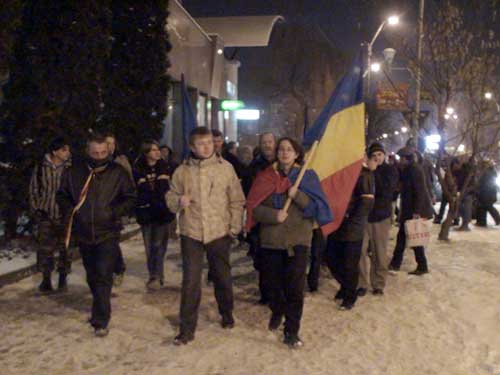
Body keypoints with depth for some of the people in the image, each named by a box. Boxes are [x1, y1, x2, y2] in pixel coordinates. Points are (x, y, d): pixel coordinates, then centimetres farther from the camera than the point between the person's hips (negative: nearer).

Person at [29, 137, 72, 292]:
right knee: (45, 249, 5)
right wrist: (36, 209, 4)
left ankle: (63, 278, 23)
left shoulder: (71, 167, -10)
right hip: (46, 215, 1)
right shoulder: (41, 167, -6)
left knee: (65, 248, 7)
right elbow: (34, 189, 6)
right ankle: (46, 279, 20)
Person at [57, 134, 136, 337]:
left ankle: (101, 321, -6)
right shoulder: (74, 172, 3)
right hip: (84, 234, 4)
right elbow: (62, 195, 14)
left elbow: (130, 198, 3)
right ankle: (101, 310, 38)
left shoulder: (118, 172, -3)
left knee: (103, 276, -11)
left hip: (108, 233, -4)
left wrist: (117, 211, -13)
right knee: (92, 276, 17)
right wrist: (69, 211, -4)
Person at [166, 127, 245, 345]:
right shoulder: (182, 171, 1)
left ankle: (227, 315, 39)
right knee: (190, 282, 0)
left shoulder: (225, 168, -1)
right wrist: (179, 201, -14)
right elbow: (171, 198, 8)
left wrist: (235, 227, -2)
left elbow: (237, 201, 3)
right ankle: (187, 329, 11)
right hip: (191, 233, 0)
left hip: (219, 232, 0)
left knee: (222, 278, 16)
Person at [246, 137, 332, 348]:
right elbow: (254, 206, -1)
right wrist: (273, 215, -18)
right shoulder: (266, 176, 4)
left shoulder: (306, 176, 1)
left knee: (295, 287, -4)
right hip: (271, 240, 2)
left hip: (297, 240, -2)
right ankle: (277, 312, 42)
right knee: (272, 282, 13)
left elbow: (317, 207, -5)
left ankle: (292, 331, 7)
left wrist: (297, 195, -20)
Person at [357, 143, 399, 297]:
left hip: (381, 216, -1)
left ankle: (379, 284, 17)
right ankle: (362, 283, 7)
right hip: (363, 215, 1)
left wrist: (373, 172, -15)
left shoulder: (390, 170, 4)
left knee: (380, 253, 5)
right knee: (361, 251, -5)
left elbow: (386, 189, -13)